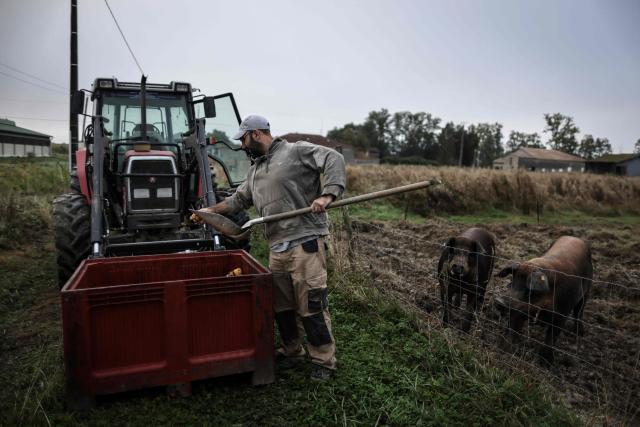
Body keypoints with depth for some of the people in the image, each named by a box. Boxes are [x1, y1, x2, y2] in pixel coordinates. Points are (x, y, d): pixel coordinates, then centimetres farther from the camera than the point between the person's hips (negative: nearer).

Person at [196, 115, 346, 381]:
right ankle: (291, 353, 34)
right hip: (277, 247, 8)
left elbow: (334, 159, -11)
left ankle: (324, 361, 12)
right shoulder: (255, 171, 21)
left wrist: (327, 195, -22)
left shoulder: (296, 151, -4)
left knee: (311, 305, -3)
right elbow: (239, 199, 31)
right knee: (282, 305, 15)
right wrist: (211, 210, 25)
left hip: (305, 241, -8)